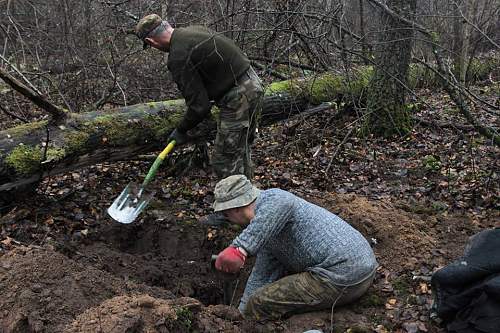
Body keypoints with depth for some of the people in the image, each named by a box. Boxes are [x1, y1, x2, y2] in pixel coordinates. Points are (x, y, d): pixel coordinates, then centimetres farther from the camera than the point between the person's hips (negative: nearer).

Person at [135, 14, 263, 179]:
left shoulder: (178, 58, -19)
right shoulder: (194, 30, 10)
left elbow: (199, 106, -19)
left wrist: (181, 130, -1)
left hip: (238, 97, -10)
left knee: (225, 163, -2)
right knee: (240, 154, 23)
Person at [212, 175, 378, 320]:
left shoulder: (270, 198, -13)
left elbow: (284, 202, -38)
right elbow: (261, 276, 22)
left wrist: (240, 248, -45)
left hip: (342, 278, -10)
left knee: (258, 304, -6)